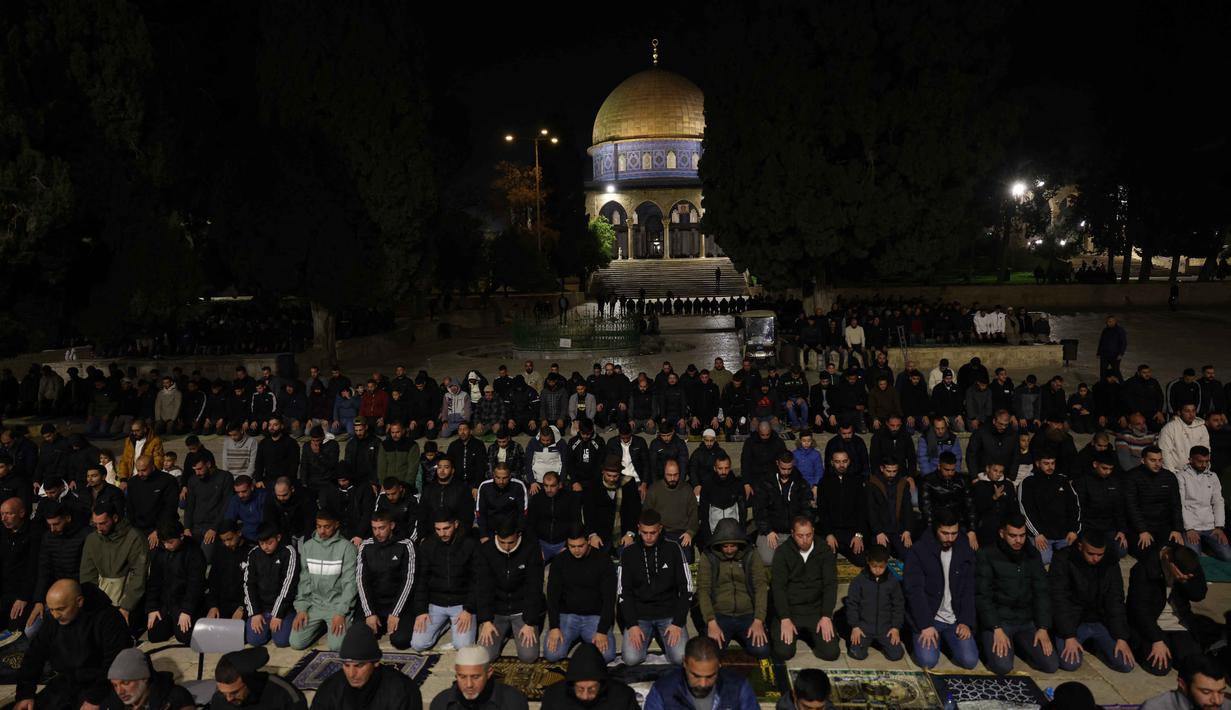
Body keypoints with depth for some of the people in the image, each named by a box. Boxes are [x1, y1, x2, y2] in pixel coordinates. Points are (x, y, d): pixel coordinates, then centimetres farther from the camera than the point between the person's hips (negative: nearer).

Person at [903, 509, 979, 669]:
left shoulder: (966, 552, 2)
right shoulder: (918, 552, -10)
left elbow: (969, 590, 2)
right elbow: (914, 590, -13)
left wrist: (966, 622, -10)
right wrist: (926, 625, -20)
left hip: (956, 619, 3)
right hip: (928, 617, -3)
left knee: (970, 661, -14)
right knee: (927, 660, -20)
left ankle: (945, 640, 17)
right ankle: (935, 638, 13)